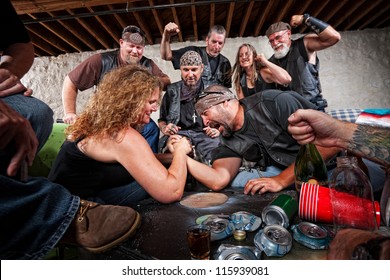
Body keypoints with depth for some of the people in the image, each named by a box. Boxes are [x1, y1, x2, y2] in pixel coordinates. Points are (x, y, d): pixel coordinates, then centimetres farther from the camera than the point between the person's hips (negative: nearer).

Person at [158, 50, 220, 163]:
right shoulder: (172, 91, 12)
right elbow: (162, 119, 17)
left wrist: (218, 129, -6)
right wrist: (164, 128, -5)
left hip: (205, 135, 1)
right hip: (179, 133, -1)